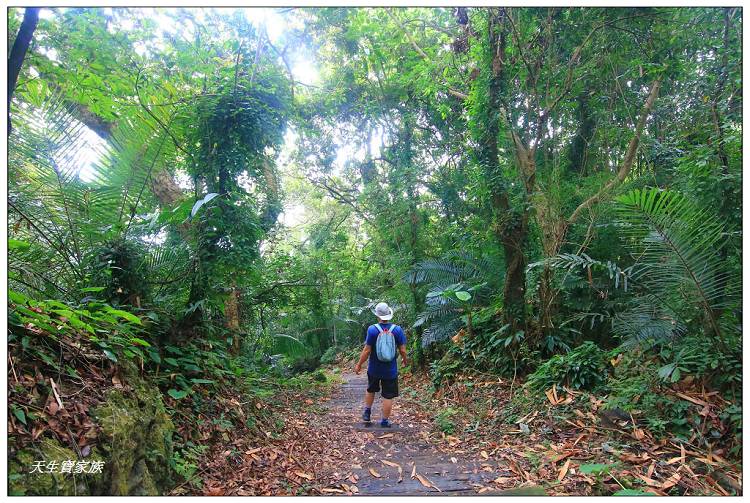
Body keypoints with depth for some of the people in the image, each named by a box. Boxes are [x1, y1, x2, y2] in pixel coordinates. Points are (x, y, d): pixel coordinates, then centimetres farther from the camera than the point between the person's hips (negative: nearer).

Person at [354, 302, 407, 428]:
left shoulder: (372, 329, -16)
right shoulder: (397, 329, -11)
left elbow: (367, 350, -14)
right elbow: (402, 350, -6)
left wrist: (359, 364, -1)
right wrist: (405, 360, 15)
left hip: (374, 369, 1)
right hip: (390, 370, 0)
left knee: (370, 390, 25)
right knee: (388, 396, 10)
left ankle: (367, 412, 37)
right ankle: (385, 421, 19)